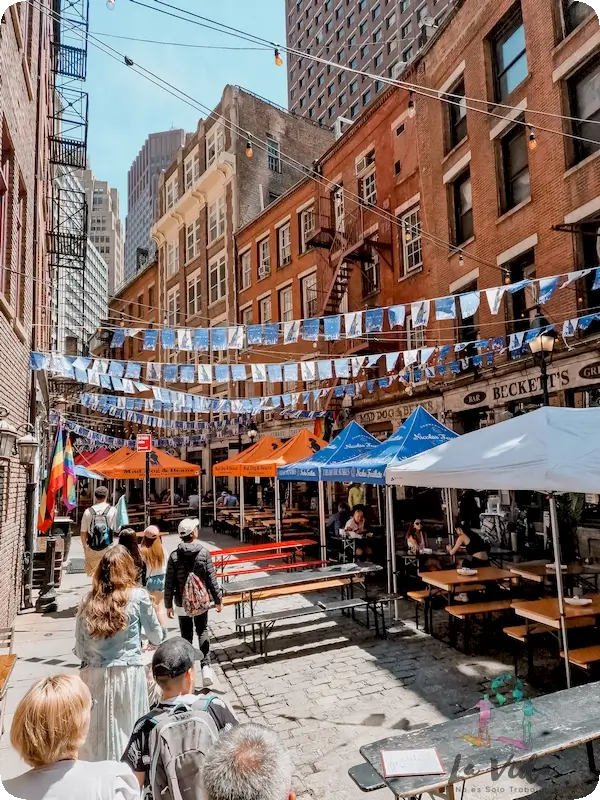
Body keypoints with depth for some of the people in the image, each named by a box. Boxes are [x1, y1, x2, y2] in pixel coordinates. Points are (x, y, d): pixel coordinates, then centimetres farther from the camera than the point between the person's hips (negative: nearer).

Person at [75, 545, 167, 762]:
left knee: (99, 735, 15)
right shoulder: (138, 596, -7)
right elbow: (157, 638, 4)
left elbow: (80, 650, 5)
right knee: (128, 732, 10)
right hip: (128, 675, -3)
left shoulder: (88, 601, 1)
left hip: (94, 676, 3)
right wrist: (160, 612, 19)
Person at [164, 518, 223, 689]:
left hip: (182, 603, 0)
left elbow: (169, 584, -6)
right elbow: (211, 579, -9)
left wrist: (168, 604, 6)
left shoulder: (174, 556, -10)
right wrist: (218, 600, 1)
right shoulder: (204, 553, -12)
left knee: (186, 636, 14)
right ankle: (206, 666, 2)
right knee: (202, 632, 17)